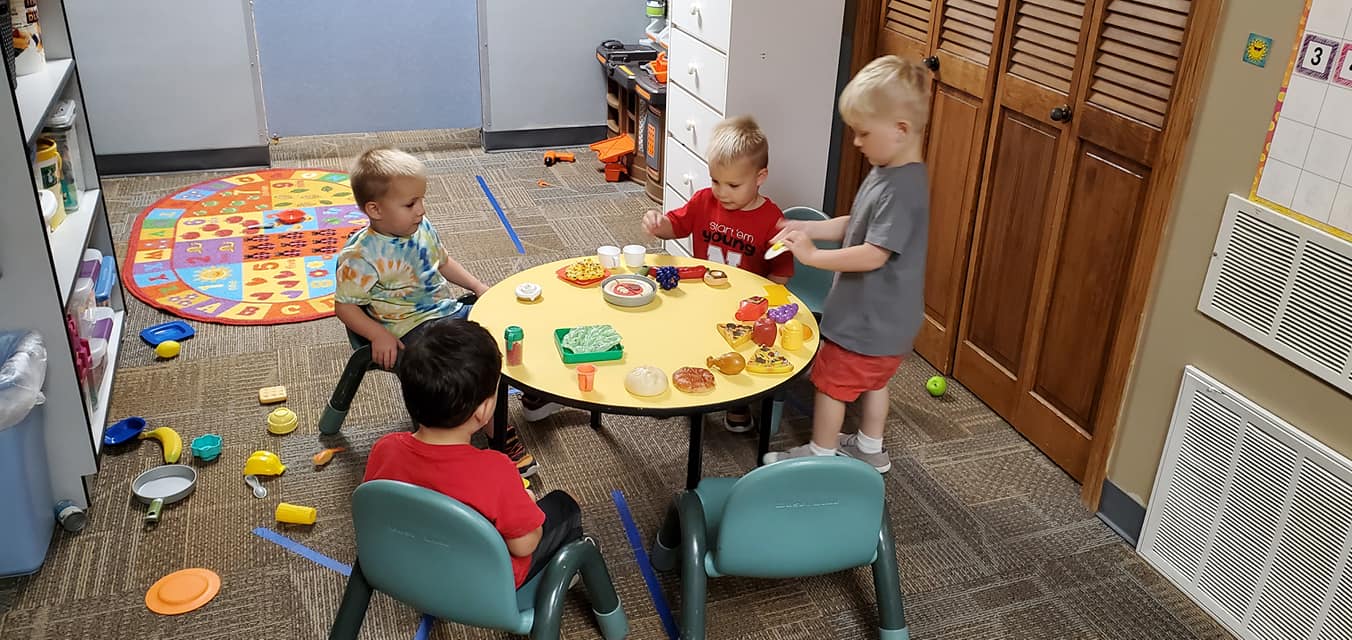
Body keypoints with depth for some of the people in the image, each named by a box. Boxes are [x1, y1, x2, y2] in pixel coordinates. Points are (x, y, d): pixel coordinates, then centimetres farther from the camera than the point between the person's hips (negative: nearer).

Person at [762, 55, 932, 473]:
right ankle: (870, 449, 42)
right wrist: (808, 228, -1)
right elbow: (856, 225, 11)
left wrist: (812, 255, -24)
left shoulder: (902, 188, -29)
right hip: (883, 315, 9)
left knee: (831, 382, 8)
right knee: (872, 381, 24)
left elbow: (873, 255, -31)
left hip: (869, 320, -9)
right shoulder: (887, 172, 1)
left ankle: (821, 456, 27)